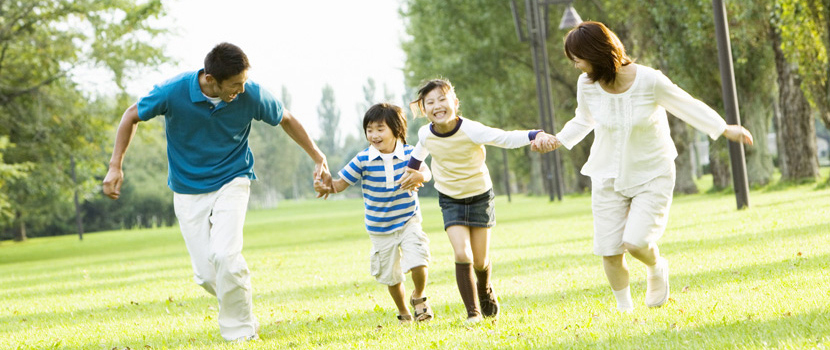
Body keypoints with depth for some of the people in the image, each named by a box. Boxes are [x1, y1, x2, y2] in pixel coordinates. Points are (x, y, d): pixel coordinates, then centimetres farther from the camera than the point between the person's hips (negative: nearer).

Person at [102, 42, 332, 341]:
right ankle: (240, 311, 26)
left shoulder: (251, 95, -18)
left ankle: (240, 332, -6)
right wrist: (115, 166, -8)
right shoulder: (173, 92, -21)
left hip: (231, 181, -1)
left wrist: (318, 158, 6)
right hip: (187, 190, 1)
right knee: (206, 275, -5)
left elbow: (285, 119, 2)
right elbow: (132, 116, -3)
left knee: (224, 255, -24)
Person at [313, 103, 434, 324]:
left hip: (408, 221, -1)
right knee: (391, 275, 10)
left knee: (418, 263, -19)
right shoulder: (362, 160, -12)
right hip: (380, 229, 1)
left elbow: (425, 171, -12)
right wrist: (327, 188, -30)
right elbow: (342, 182, -9)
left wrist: (420, 176, -36)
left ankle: (418, 298, 14)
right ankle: (403, 313, 36)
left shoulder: (408, 154, -9)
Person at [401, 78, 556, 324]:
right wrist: (412, 168, 29)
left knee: (480, 261, 6)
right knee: (462, 255, -17)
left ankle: (485, 290, 42)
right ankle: (473, 312, -6)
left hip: (480, 196, -1)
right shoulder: (426, 134, -12)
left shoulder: (470, 131, -25)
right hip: (450, 200, 1)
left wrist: (535, 135, -42)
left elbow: (506, 138, -26)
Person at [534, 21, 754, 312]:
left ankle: (656, 267, 17)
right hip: (609, 177, 3)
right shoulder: (587, 85, -9)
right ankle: (624, 307, 22)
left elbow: (687, 106, -5)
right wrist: (558, 141, 2)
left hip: (652, 175, -3)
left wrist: (725, 130, -7)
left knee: (636, 242, -19)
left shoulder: (649, 81, -20)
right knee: (609, 251, -3)